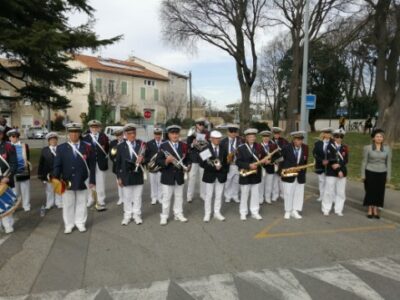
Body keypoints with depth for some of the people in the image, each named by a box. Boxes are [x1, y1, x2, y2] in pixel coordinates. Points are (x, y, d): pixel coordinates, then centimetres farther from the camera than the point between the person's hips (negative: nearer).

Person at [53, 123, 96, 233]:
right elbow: (57, 165, -1)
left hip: (82, 181, 0)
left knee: (81, 203, 12)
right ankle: (69, 225, 24)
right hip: (67, 182, 0)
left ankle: (80, 223, 28)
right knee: (68, 204, 10)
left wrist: (92, 181, -3)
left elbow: (92, 165, 0)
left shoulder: (88, 147, -1)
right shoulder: (61, 148, 1)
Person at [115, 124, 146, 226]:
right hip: (126, 175, -1)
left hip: (138, 175, 1)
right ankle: (127, 215, 22)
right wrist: (119, 177, -2)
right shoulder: (121, 146, -3)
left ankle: (137, 215, 23)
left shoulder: (141, 144, 0)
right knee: (127, 197, 9)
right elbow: (118, 163, 0)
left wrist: (142, 160, -21)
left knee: (137, 197, 10)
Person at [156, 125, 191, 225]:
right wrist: (166, 161, -28)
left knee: (179, 196, 14)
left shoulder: (184, 146, 4)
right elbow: (158, 161, -10)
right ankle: (164, 216, 16)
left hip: (179, 176, 4)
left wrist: (188, 166, -8)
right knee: (166, 198, 5)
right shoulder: (163, 146, -7)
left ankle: (178, 214, 27)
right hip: (167, 176, -3)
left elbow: (187, 159, 11)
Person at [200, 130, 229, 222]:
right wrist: (214, 167, -19)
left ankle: (217, 213, 22)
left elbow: (226, 162, 11)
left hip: (221, 175, 3)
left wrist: (224, 171, -6)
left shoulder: (223, 150, 6)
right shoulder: (206, 149, -8)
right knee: (208, 195, 4)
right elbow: (202, 164, -12)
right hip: (209, 176, -3)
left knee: (219, 195, 9)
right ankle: (207, 214, 15)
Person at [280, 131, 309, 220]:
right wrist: (283, 171, -9)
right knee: (288, 193, 4)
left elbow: (305, 161, 8)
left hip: (300, 175, 3)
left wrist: (302, 171, 0)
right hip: (288, 174, -3)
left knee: (299, 193, 7)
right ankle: (288, 211, 17)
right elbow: (282, 161, -3)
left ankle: (295, 211, 17)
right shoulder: (286, 148, -11)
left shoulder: (305, 148, -1)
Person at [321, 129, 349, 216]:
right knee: (329, 191, 1)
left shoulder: (345, 147, 6)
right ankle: (326, 209, 12)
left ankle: (338, 210, 19)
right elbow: (330, 159, -12)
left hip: (342, 172, 3)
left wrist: (338, 165, -19)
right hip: (331, 172, -3)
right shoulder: (330, 146, -4)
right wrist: (338, 171, -14)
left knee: (341, 192, 8)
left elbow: (346, 160, -1)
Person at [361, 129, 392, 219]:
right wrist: (363, 175, -4)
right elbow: (364, 162, -1)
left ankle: (375, 210, 18)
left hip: (381, 173, 2)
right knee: (370, 191, 4)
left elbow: (389, 163, 4)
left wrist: (388, 176, 2)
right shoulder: (367, 148, -3)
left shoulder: (387, 149, 2)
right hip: (370, 173, -2)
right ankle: (370, 210, 15)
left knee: (379, 192, 7)